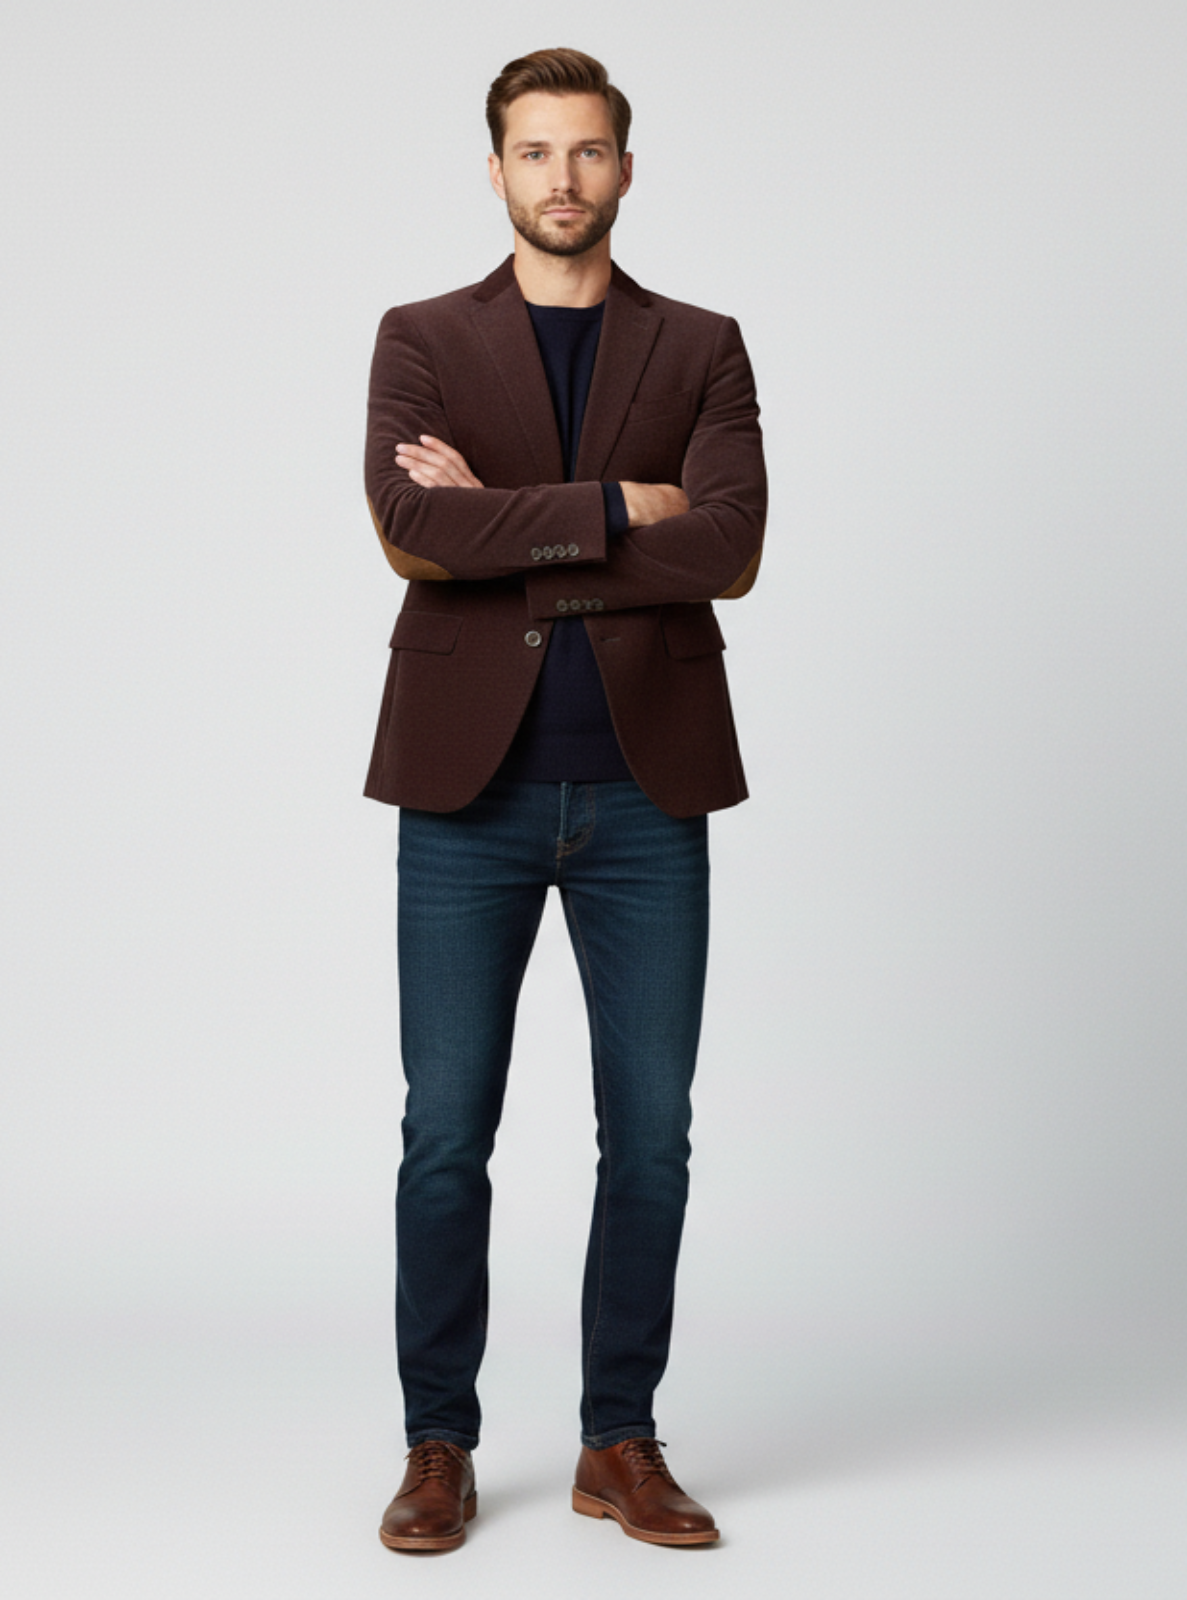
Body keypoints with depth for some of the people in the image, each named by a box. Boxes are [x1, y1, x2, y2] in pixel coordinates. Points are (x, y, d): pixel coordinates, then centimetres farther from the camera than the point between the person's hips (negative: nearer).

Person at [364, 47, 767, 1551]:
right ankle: (439, 1447, 17)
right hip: (469, 788, -1)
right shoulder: (421, 340, 7)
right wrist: (615, 505, -11)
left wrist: (508, 537, -11)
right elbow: (414, 528, -12)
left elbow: (728, 549, -9)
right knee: (445, 1132, 2)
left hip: (645, 791, 1)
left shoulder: (702, 349, 8)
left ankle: (621, 1445, 19)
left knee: (650, 1133, 5)